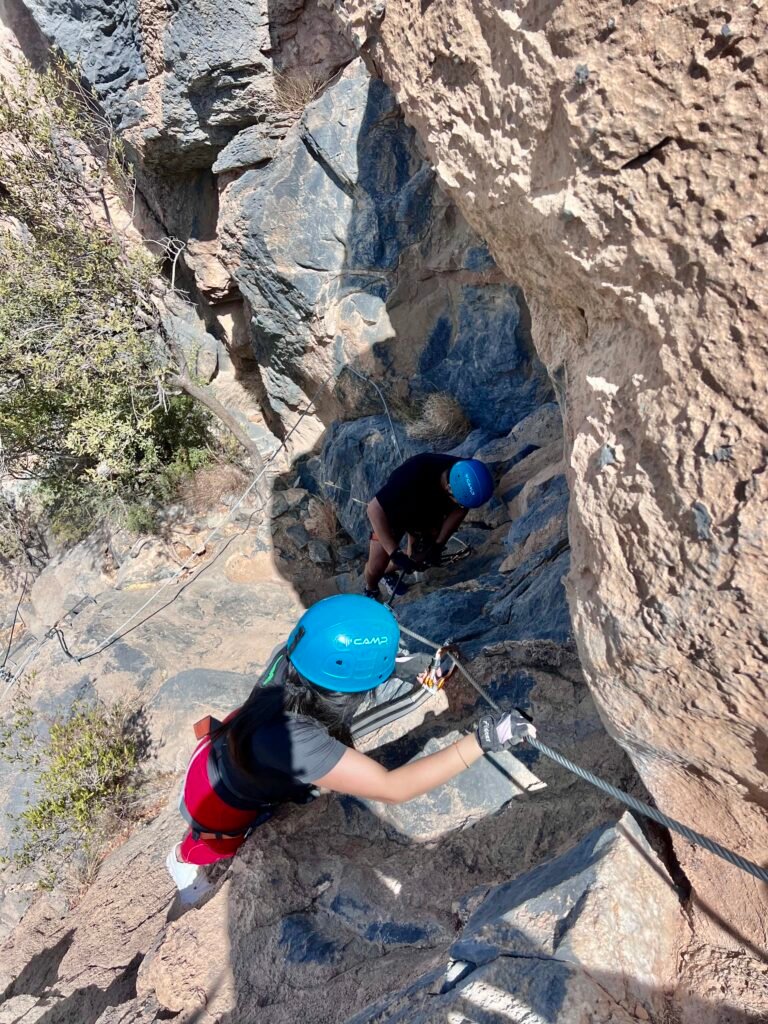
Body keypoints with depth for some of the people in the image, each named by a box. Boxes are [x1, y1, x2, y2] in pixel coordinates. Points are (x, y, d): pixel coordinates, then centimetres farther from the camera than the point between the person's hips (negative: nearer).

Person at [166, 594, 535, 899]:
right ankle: (183, 862, 64)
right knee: (213, 849, 31)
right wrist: (481, 740, -45)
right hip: (222, 806, -4)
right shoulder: (292, 740, -51)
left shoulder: (290, 657, -33)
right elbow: (392, 788, -46)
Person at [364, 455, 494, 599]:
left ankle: (388, 572, 41)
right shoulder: (414, 475, -44)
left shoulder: (466, 479, -30)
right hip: (394, 512, -4)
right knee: (376, 567, -7)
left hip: (429, 515, 4)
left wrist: (438, 545, -16)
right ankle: (370, 591, 27)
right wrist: (395, 553, -39)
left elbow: (459, 510, -9)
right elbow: (374, 509, -37)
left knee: (418, 561, 9)